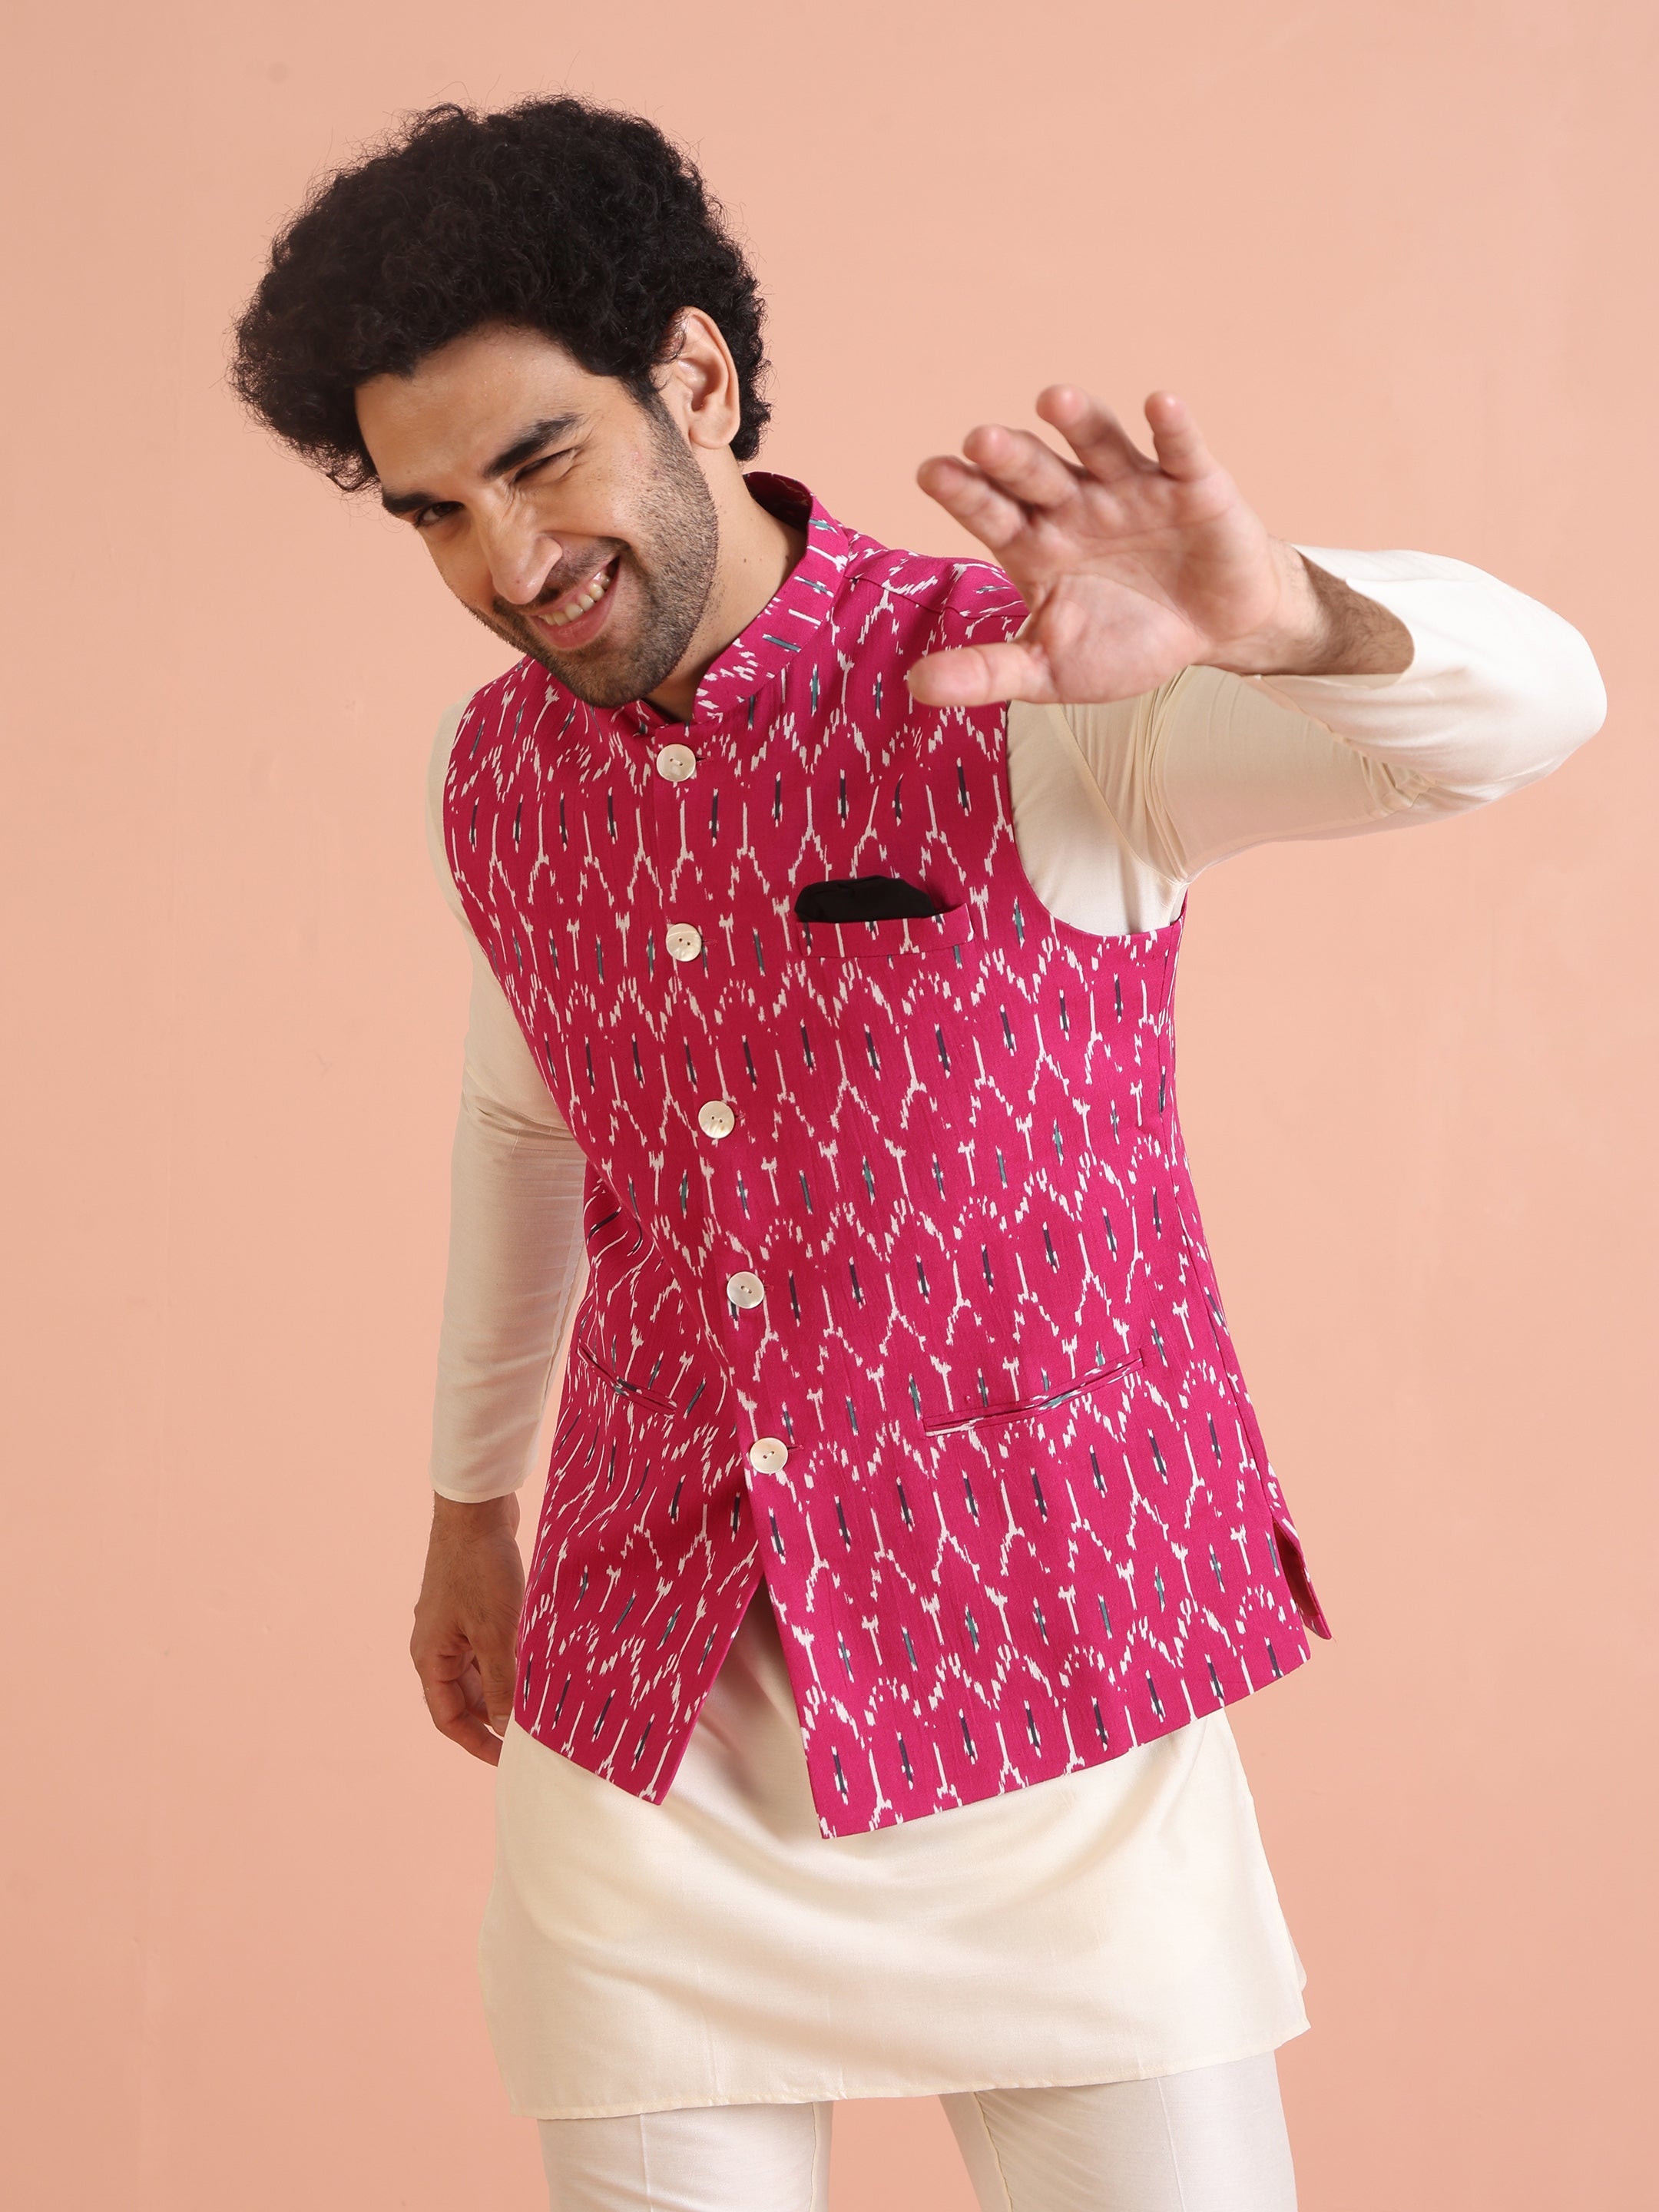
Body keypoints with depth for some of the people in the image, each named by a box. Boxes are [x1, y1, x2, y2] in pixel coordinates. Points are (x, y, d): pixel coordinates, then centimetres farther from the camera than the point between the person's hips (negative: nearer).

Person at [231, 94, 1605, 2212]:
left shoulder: (1028, 698, -15)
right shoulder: (492, 771, 3)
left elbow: (1521, 698, -30)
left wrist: (1282, 615, -52)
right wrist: (469, 1505, 30)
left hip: (1051, 1732, -4)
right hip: (644, 1751, 4)